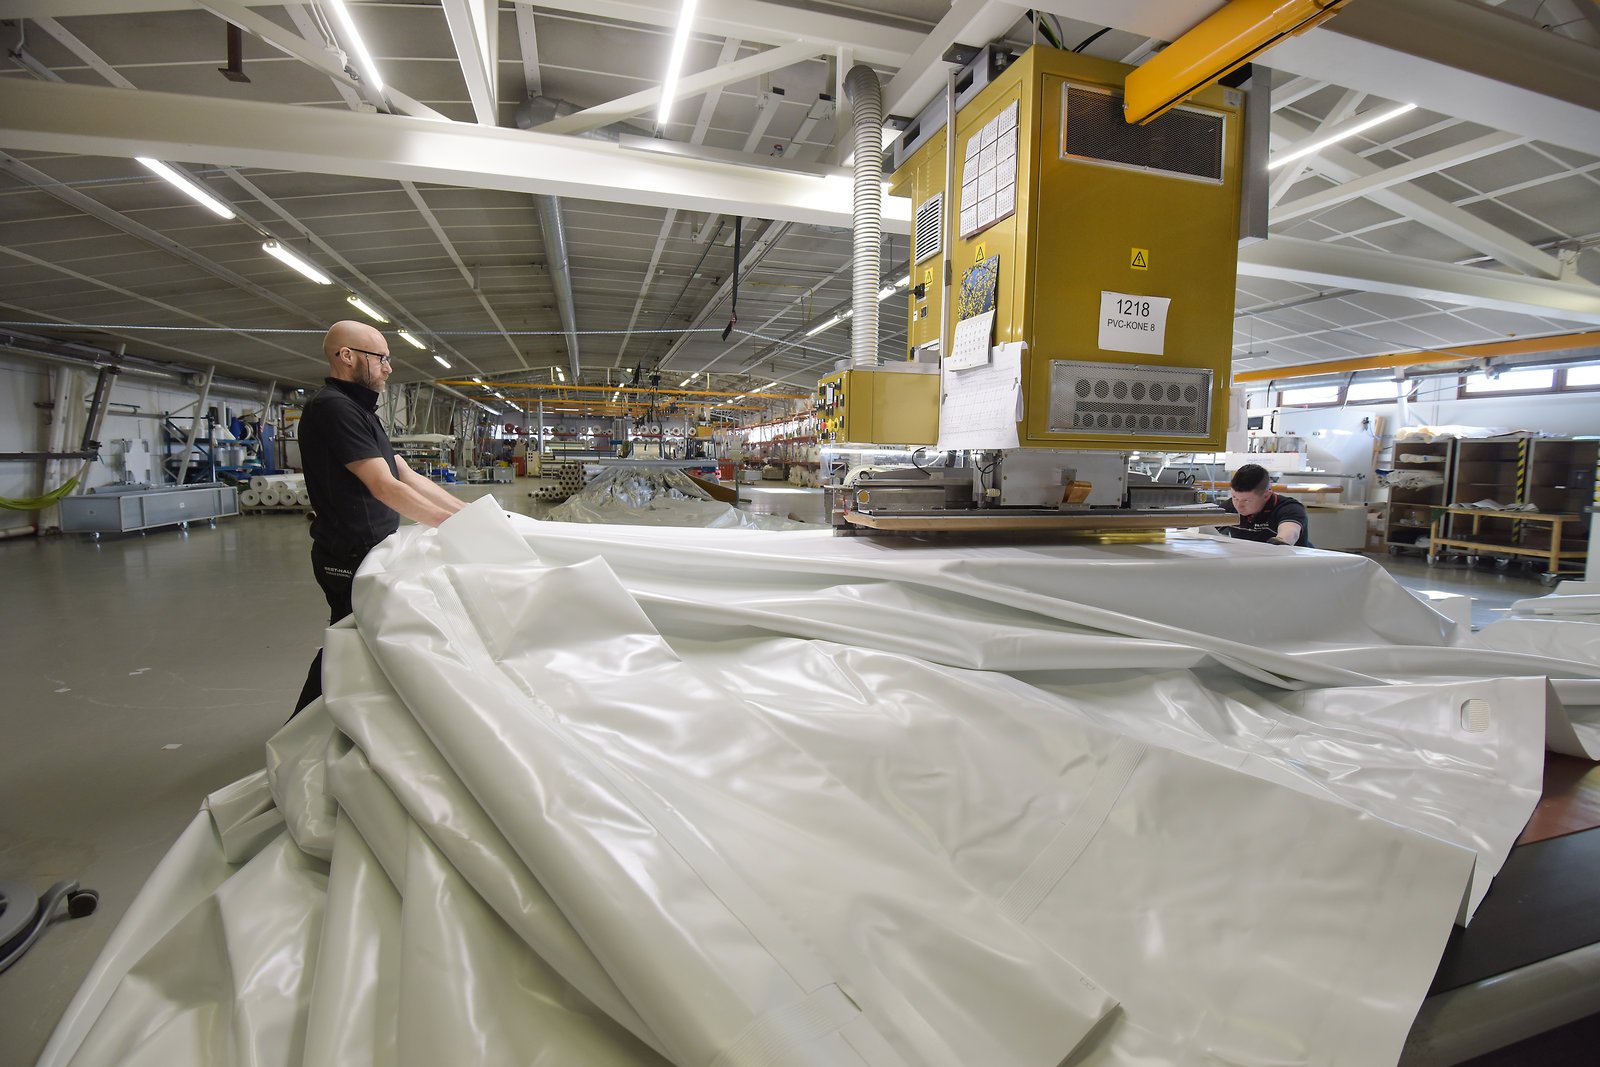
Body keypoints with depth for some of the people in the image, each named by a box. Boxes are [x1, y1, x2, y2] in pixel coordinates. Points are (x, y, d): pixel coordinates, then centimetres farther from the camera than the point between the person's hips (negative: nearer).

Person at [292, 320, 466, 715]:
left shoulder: (358, 410, 15)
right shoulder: (332, 407, -17)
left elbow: (407, 475, 13)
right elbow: (384, 487, -24)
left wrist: (467, 511, 7)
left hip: (368, 552, 9)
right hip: (350, 559, -9)